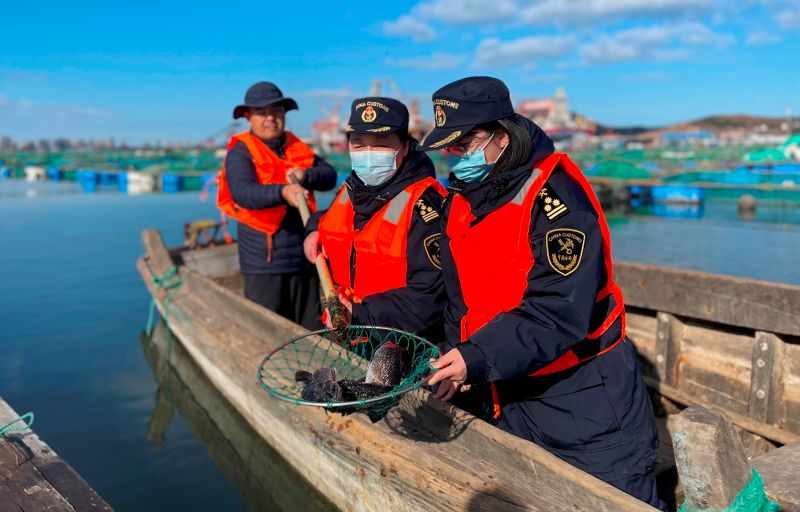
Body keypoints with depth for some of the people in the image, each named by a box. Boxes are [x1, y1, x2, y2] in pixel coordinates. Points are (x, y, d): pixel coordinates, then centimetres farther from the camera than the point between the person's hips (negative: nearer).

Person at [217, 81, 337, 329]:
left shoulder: (297, 147, 14)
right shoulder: (240, 152, -5)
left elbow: (329, 175, 6)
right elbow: (243, 192, -23)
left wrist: (306, 176, -15)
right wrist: (282, 192, -39)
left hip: (303, 255, 5)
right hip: (263, 261, -5)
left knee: (311, 332, 14)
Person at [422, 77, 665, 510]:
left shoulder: (555, 197, -22)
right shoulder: (458, 201, 2)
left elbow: (557, 314, -28)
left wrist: (478, 358, -34)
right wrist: (456, 361, -5)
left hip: (584, 398, -7)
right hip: (504, 396, 7)